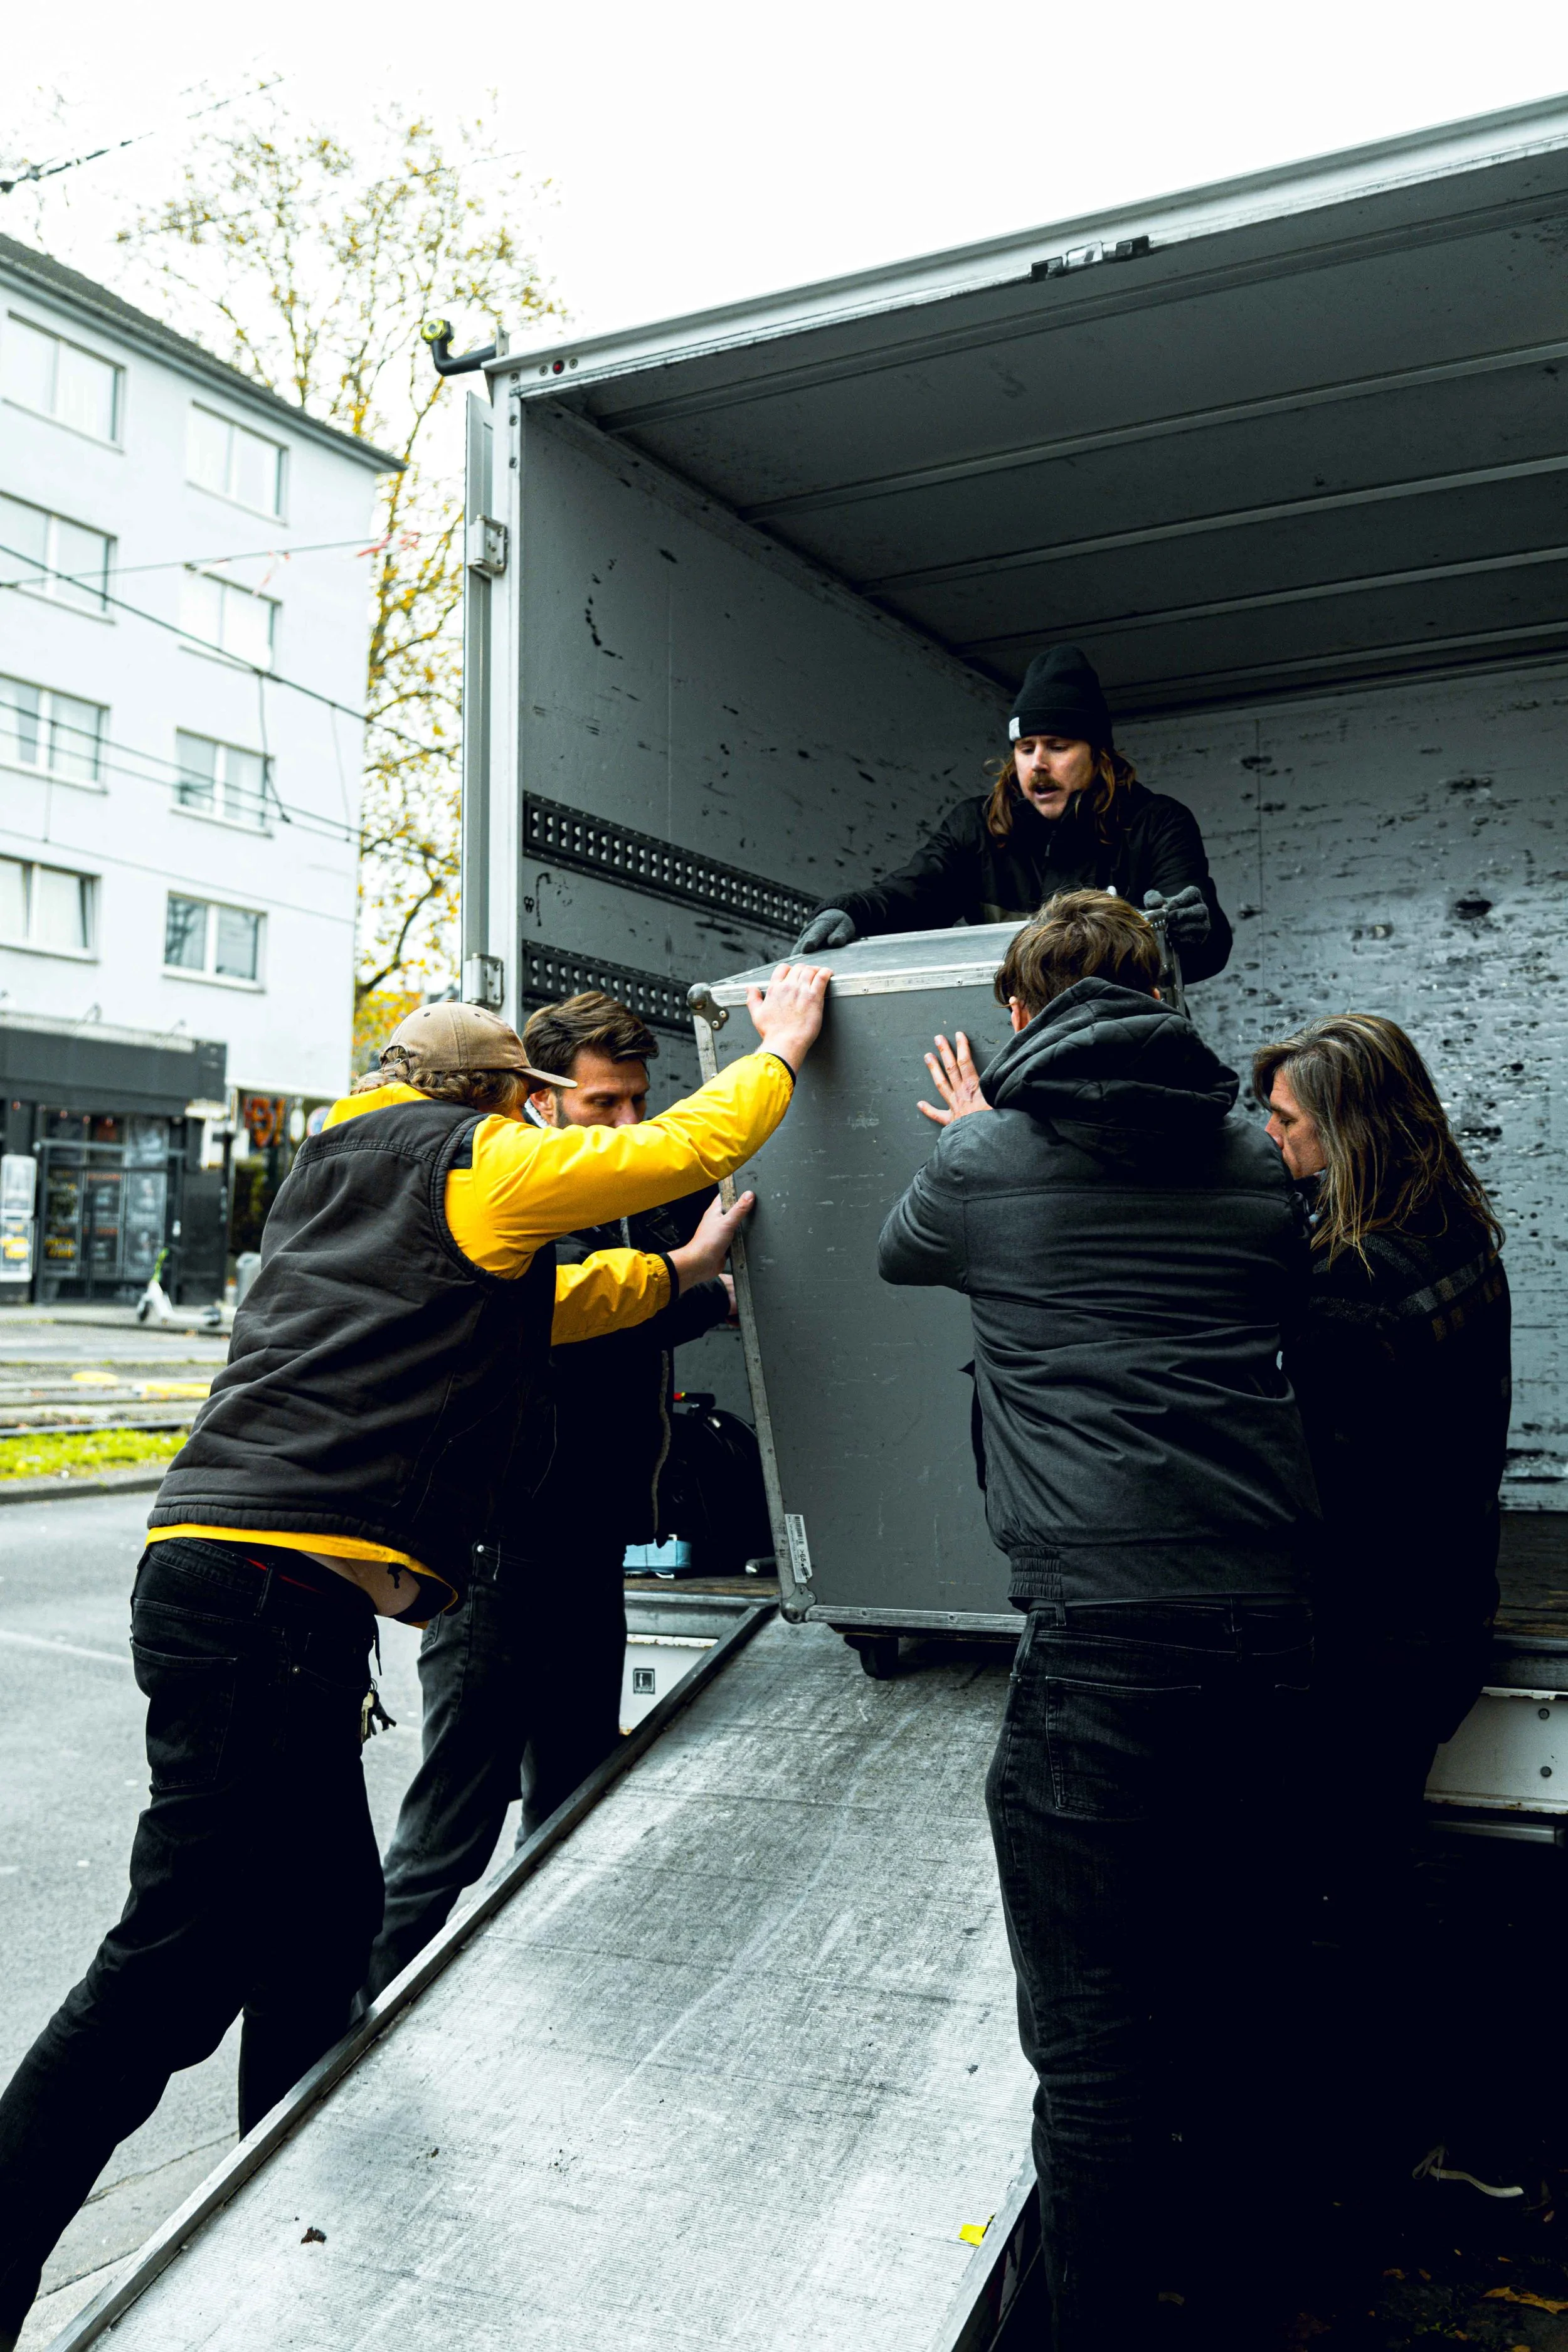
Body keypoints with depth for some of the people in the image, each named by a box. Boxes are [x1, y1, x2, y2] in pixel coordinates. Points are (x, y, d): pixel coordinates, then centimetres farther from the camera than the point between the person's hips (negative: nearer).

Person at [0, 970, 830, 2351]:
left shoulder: (344, 1170, 26)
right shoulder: (473, 1161, 0)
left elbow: (534, 1308, 36)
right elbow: (689, 1145, 6)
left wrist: (680, 1270, 43)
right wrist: (785, 1045, 24)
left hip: (216, 1569, 10)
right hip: (281, 1591, -10)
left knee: (326, 1925, 18)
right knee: (179, 1967, -7)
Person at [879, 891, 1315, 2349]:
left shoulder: (986, 1162, 2)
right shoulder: (1252, 1163, 11)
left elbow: (897, 1249, 24)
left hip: (1103, 1635, -5)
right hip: (1270, 1624, 5)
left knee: (1094, 2047, 2)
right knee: (1240, 2008, 20)